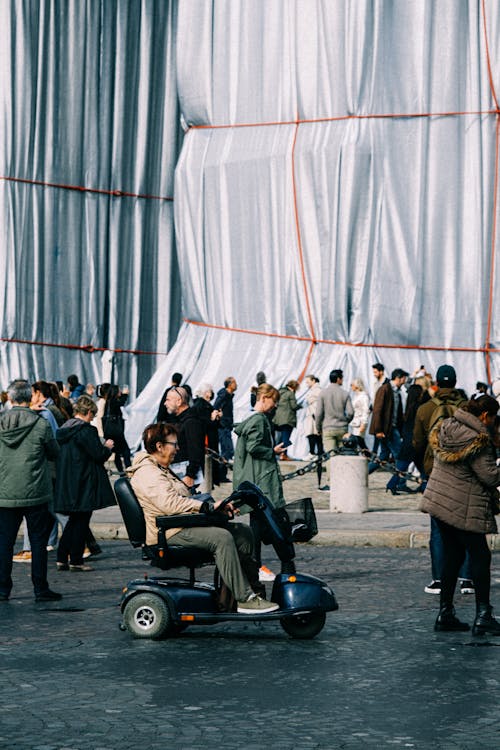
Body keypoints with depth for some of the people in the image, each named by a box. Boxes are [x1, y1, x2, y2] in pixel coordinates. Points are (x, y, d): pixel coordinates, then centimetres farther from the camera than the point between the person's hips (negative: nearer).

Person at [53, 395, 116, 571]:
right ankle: (76, 561, 4)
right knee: (81, 522, 1)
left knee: (73, 521, 16)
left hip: (66, 483, 8)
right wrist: (107, 447, 5)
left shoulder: (64, 429, 10)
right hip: (84, 484, -8)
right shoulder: (86, 430, -16)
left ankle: (62, 558, 13)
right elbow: (99, 454, -18)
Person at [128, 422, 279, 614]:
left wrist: (214, 507, 13)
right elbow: (170, 503, -26)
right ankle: (244, 598, -30)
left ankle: (254, 586, -1)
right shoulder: (147, 473, -12)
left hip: (185, 525, 11)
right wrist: (208, 507, -26)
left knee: (244, 532, 1)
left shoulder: (162, 470, 24)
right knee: (221, 537, -30)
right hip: (171, 532, -11)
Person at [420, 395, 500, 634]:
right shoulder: (477, 439, -20)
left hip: (438, 502, 8)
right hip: (464, 509, -8)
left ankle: (445, 614, 16)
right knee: (480, 556, 1)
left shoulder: (445, 427, 6)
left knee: (451, 555, 14)